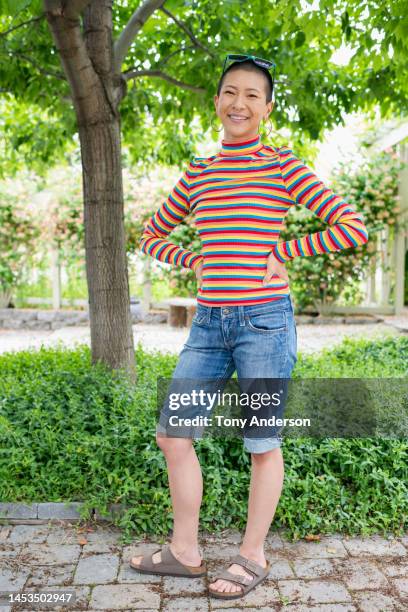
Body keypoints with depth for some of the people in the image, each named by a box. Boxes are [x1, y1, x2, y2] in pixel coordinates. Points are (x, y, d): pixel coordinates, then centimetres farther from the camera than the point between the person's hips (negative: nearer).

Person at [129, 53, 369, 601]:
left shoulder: (283, 166, 0)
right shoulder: (197, 175, 12)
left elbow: (353, 227, -4)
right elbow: (152, 236, 23)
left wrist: (280, 253, -6)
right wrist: (195, 262, 5)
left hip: (264, 320, -5)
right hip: (208, 323, 5)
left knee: (262, 445, 6)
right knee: (172, 434, 8)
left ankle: (253, 557, 27)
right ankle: (184, 551, 26)